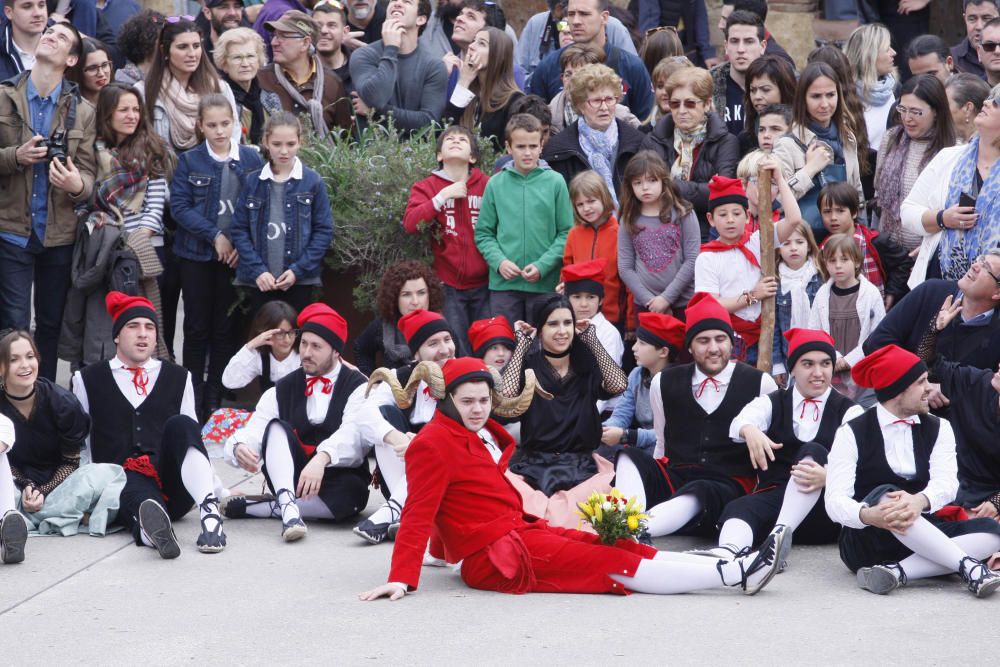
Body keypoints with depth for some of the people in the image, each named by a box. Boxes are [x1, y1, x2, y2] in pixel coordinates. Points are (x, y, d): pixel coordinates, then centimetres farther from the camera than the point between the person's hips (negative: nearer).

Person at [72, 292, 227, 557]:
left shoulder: (178, 378, 22)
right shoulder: (88, 380, 18)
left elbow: (192, 436, 21)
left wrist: (217, 489, 12)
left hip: (173, 489, 2)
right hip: (120, 483, -2)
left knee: (180, 425, -28)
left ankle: (210, 511, -44)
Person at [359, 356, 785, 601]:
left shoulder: (484, 434, 16)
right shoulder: (434, 444, -13)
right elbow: (418, 513, -18)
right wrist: (402, 578, -24)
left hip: (517, 532, 9)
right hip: (495, 557, -9)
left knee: (625, 549, -4)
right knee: (616, 564, -12)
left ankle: (733, 570, -13)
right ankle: (734, 575, -15)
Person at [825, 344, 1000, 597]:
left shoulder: (938, 429, 9)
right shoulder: (852, 433, -2)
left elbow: (946, 483, -9)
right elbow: (836, 500, -14)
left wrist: (919, 501, -34)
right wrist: (868, 515, -38)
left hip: (921, 538, 4)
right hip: (866, 543, -4)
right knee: (883, 496, -34)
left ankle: (898, 571, -35)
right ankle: (968, 566, -37)